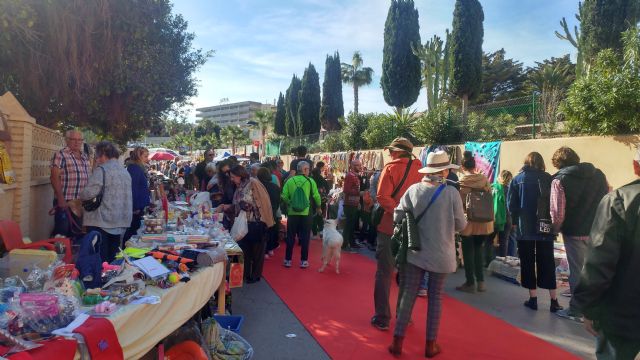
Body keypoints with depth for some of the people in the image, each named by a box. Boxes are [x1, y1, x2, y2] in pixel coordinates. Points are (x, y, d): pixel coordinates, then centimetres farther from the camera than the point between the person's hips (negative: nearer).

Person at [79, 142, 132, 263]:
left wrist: (80, 196, 0)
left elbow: (90, 192, -19)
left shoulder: (102, 170, -10)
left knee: (100, 259, -1)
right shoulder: (125, 171, 14)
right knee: (113, 259, 13)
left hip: (101, 221, -7)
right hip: (121, 222, 7)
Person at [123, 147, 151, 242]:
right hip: (136, 209, -10)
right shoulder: (134, 168, -16)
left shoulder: (140, 168, 14)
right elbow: (133, 189, -22)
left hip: (140, 208, 10)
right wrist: (135, 208, -22)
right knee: (131, 234, -2)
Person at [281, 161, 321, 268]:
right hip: (305, 213, -1)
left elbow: (284, 196, -7)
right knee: (305, 237, 8)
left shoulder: (290, 180, -2)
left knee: (290, 237, 11)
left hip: (292, 212, 1)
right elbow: (316, 196, -4)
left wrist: (290, 203, 12)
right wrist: (319, 207, 14)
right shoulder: (310, 181, -4)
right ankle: (304, 261, 12)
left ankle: (288, 260, 17)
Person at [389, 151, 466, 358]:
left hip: (415, 252, 2)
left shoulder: (413, 190, -6)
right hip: (441, 255, -1)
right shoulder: (451, 193, -11)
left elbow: (398, 216, -1)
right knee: (435, 298, 11)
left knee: (408, 295, 8)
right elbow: (461, 225, -4)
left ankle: (398, 342, 13)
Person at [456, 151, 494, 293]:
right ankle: (480, 281, 19)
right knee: (479, 249, 18)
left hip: (468, 221, -3)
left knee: (468, 252, 8)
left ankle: (470, 283, 13)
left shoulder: (461, 182, -10)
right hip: (483, 221, 4)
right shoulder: (484, 180, -2)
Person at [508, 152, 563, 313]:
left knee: (527, 262, 8)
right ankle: (553, 300, 9)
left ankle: (533, 298, 10)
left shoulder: (517, 179, -1)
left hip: (524, 228, 0)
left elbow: (511, 203, -3)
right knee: (547, 262, 8)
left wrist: (515, 222, 7)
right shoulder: (548, 178, -3)